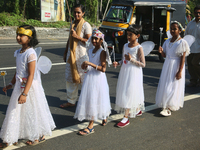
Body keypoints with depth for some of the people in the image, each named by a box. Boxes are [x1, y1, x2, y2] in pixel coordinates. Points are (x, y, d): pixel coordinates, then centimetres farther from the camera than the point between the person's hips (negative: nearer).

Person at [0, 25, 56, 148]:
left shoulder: (31, 54, -21)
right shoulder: (19, 52, 5)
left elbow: (31, 75, -23)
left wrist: (24, 93, -26)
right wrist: (11, 84, 21)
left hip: (30, 86, -8)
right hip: (19, 85, 8)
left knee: (32, 111, 6)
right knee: (16, 111, 14)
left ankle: (40, 136, 26)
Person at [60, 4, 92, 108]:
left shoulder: (86, 25, -8)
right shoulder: (73, 24, 14)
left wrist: (77, 37, -19)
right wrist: (65, 53, 22)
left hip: (82, 55, -7)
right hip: (71, 55, 7)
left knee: (84, 79, -3)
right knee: (70, 78, 11)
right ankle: (71, 101, 23)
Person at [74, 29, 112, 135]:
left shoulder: (102, 52, -14)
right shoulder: (90, 50, 9)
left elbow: (103, 69, -22)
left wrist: (90, 64, -25)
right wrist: (85, 66, 2)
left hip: (98, 79, -8)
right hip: (89, 77, 8)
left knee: (95, 101, -5)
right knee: (89, 100, 14)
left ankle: (90, 127, 1)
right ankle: (104, 117, 33)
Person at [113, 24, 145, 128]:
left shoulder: (139, 48, -13)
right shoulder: (125, 46, 8)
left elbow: (143, 64, -14)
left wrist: (132, 59, -23)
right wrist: (118, 63, -3)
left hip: (134, 74, -8)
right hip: (124, 72, 8)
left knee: (129, 94, -6)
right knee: (123, 92, 15)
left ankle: (126, 118, 0)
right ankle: (138, 110, 34)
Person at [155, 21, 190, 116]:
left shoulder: (182, 42, -11)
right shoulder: (167, 41, 8)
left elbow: (183, 58, -14)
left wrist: (180, 71, -18)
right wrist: (161, 51, -9)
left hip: (176, 66, -6)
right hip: (167, 65, 7)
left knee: (173, 87, -5)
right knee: (164, 86, 8)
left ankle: (169, 108, -4)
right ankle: (165, 104, 20)